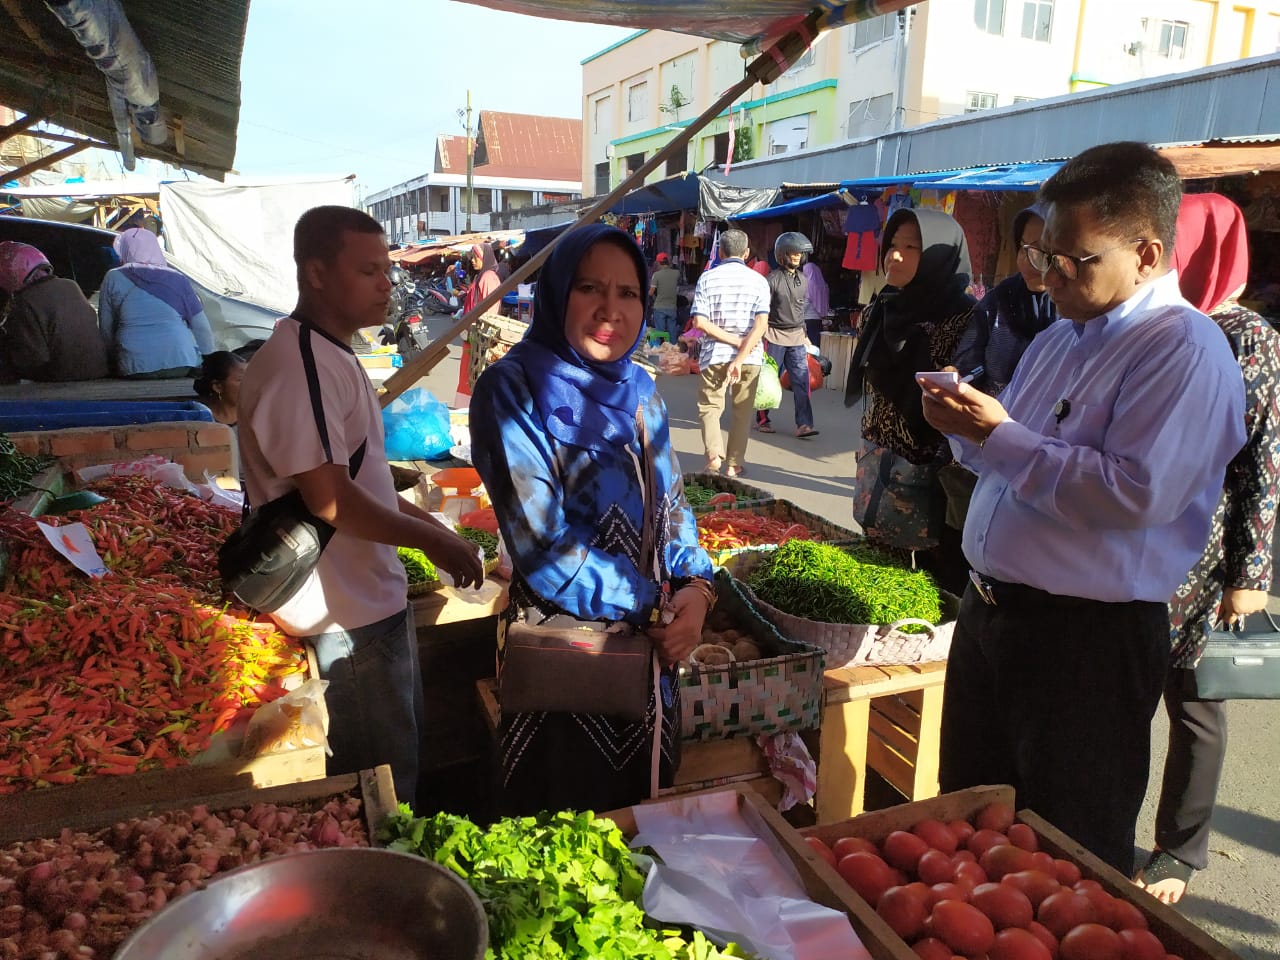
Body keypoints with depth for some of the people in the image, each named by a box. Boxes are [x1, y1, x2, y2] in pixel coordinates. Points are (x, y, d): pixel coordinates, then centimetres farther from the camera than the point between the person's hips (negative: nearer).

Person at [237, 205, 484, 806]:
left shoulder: (332, 354, 12)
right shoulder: (296, 364, -22)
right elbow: (329, 499, -26)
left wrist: (431, 527, 15)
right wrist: (431, 538, -16)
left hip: (373, 598, 10)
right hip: (346, 618, -10)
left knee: (401, 754, 25)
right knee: (382, 788, 6)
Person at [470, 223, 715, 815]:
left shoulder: (639, 389, 4)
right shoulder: (512, 390, -15)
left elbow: (671, 505, 9)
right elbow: (541, 548, -20)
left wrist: (695, 586, -9)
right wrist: (654, 604, -16)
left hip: (654, 644, 6)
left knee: (644, 807, 23)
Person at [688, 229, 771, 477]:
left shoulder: (707, 278, -2)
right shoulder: (758, 280, -1)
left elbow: (699, 322, -12)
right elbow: (761, 323, -13)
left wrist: (735, 341, -9)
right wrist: (741, 356, -15)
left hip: (714, 355, -1)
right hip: (750, 356, 1)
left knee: (709, 405, 12)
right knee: (742, 410, 13)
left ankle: (714, 454, -9)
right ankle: (734, 464, 16)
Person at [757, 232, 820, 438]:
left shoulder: (802, 279, 12)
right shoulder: (773, 278, -7)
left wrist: (805, 334, 21)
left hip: (797, 337, 5)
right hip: (775, 336, -5)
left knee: (802, 380, -4)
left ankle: (803, 424, -5)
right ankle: (762, 419, 16)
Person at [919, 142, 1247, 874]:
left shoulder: (1184, 349, -15)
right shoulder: (1059, 340, 12)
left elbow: (1139, 493, -27)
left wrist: (1001, 438, -22)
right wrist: (969, 427, -2)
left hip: (1088, 638, -8)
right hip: (991, 613, 9)